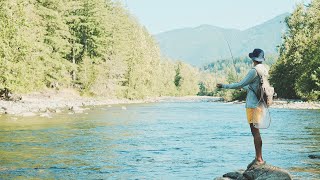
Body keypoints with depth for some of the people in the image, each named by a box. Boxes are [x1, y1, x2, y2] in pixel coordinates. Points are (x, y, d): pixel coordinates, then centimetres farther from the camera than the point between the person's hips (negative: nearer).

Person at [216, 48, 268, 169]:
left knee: (255, 132, -7)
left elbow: (240, 84, -14)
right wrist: (244, 87, 38)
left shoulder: (254, 71, -15)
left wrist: (224, 86, -5)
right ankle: (258, 158, 16)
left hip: (253, 105, -9)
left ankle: (259, 160, -5)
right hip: (259, 104, 9)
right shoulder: (264, 71, 12)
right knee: (255, 132, 13)